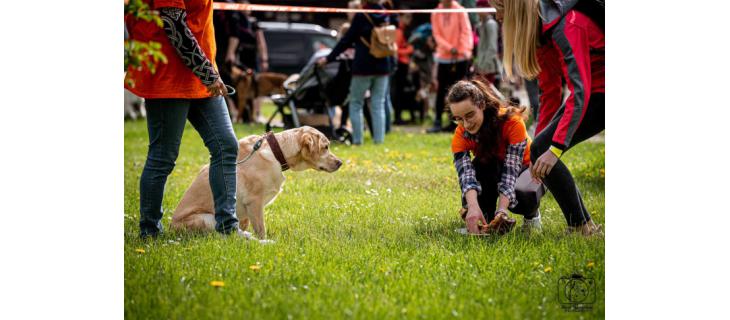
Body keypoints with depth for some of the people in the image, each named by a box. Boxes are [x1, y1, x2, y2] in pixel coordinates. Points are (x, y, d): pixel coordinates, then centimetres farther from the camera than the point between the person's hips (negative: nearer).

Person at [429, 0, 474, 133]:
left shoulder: (460, 11, -3)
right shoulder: (436, 14, 3)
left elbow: (466, 32, -6)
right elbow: (437, 34, -1)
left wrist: (464, 50, -18)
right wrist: (450, 48, -14)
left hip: (460, 57, -2)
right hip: (444, 56, 2)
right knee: (441, 90, 0)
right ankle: (437, 122, 2)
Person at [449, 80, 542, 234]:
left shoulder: (512, 122, -32)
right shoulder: (461, 135, -23)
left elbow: (511, 169, -38)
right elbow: (465, 172, -38)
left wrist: (501, 210, -52)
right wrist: (473, 207, -59)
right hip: (493, 173, 3)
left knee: (523, 197, -37)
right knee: (482, 164, -33)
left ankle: (532, 215, -1)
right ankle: (487, 219, -14)